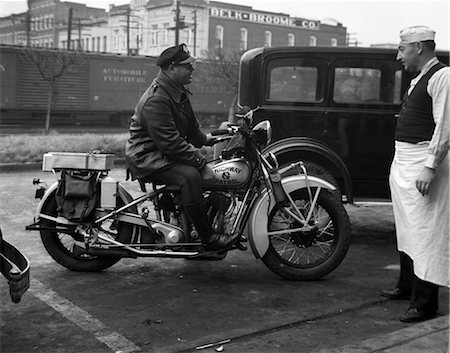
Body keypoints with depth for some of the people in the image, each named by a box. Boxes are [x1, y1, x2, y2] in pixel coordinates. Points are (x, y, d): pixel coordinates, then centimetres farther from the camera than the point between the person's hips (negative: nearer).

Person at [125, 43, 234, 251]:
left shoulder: (178, 93, 11)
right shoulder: (156, 100, -23)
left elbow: (190, 127, 25)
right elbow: (170, 143, -27)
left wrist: (206, 139, 13)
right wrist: (200, 162, -25)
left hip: (168, 153, 11)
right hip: (147, 159, -10)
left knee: (216, 172, 4)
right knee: (190, 175, -32)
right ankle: (208, 238, -25)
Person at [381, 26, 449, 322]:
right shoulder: (419, 79, 17)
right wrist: (401, 161, 17)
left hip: (423, 163, -10)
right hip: (403, 162, 10)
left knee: (425, 232, -7)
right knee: (407, 228, 18)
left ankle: (425, 303, -1)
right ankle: (408, 285, 32)